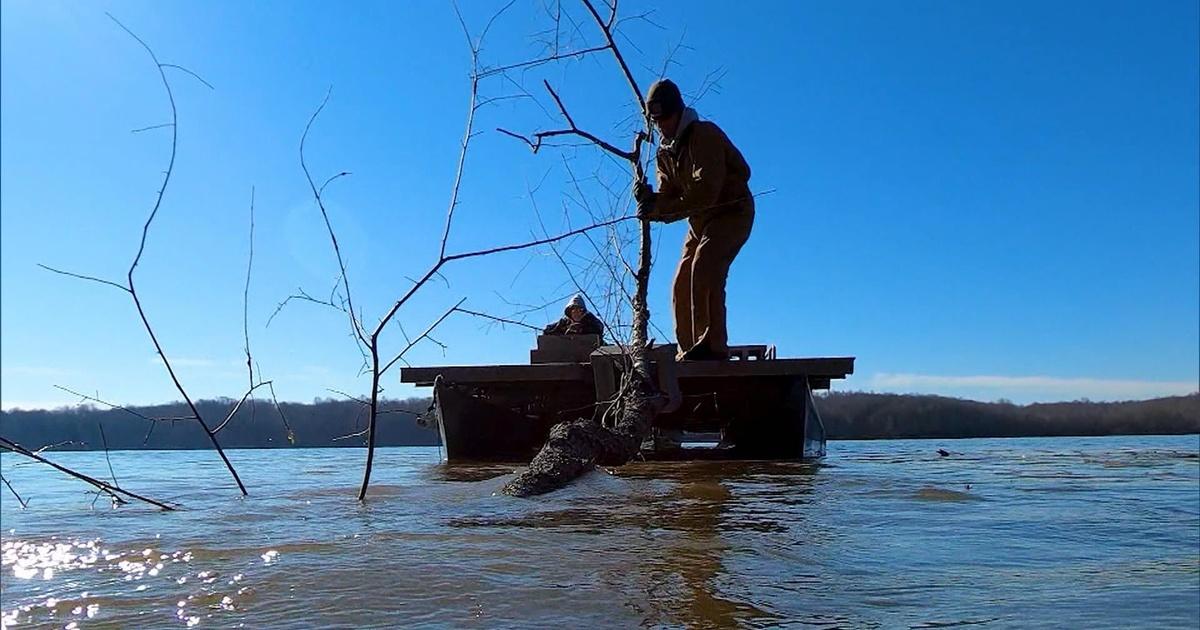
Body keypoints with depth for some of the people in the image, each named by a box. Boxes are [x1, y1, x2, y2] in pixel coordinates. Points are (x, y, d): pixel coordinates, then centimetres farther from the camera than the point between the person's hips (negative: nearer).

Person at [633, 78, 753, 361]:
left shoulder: (705, 135, -18)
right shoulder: (665, 151, 8)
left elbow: (706, 191, -29)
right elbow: (668, 197, 0)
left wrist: (659, 207, -33)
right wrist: (649, 199, -22)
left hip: (732, 212, -8)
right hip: (700, 220, 8)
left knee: (704, 266, -29)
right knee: (682, 284, 2)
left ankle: (712, 345, -29)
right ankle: (688, 352, 9)